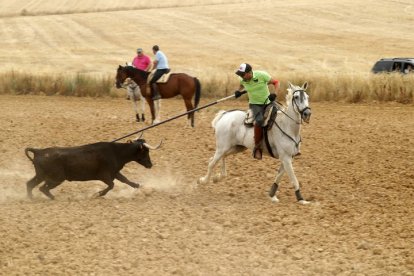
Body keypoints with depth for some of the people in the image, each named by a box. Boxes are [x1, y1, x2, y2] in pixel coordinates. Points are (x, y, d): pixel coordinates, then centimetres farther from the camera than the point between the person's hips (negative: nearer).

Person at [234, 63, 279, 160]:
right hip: (255, 104, -1)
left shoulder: (262, 75, -15)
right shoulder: (243, 80, -4)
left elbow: (276, 82, -6)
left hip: (267, 102, 1)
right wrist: (238, 91, 3)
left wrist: (274, 94, -20)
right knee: (259, 120, -32)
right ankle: (257, 147, -27)